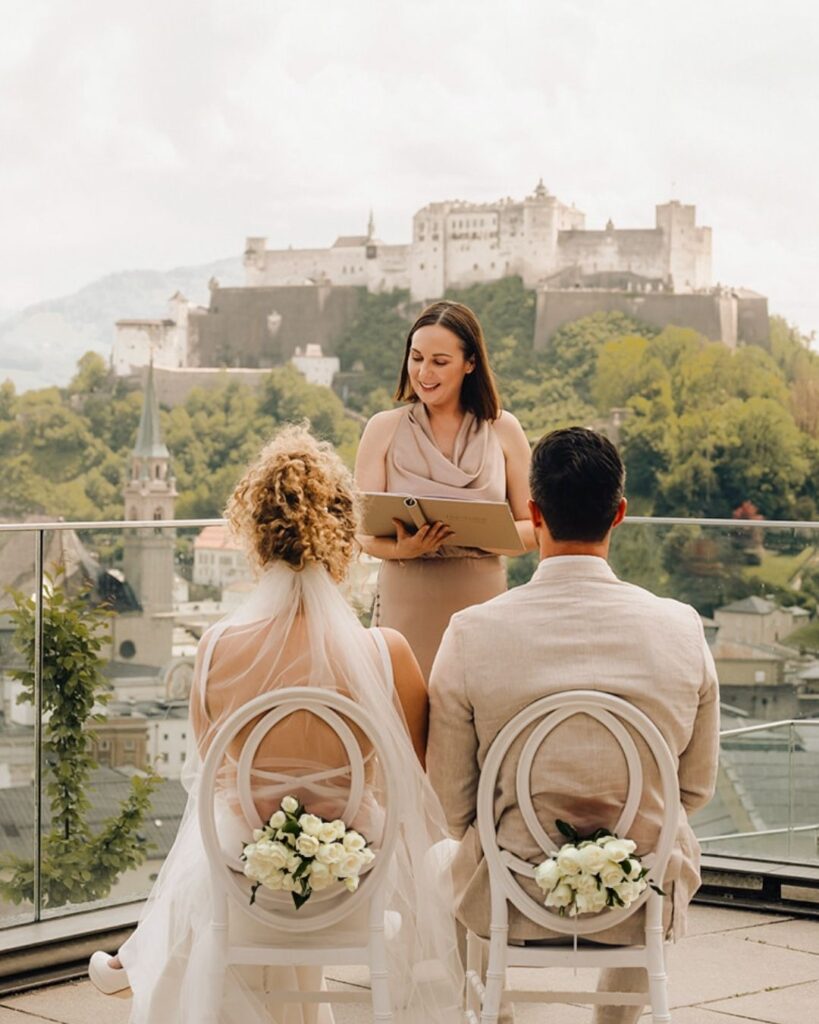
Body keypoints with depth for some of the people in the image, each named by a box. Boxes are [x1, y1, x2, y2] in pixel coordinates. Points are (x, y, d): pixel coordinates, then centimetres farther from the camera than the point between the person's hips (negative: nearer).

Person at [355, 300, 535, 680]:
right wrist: (403, 549, -18)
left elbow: (533, 528, 7)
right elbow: (364, 532, 3)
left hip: (481, 603, 1)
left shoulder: (502, 430, 6)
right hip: (405, 603, 0)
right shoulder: (384, 429, 5)